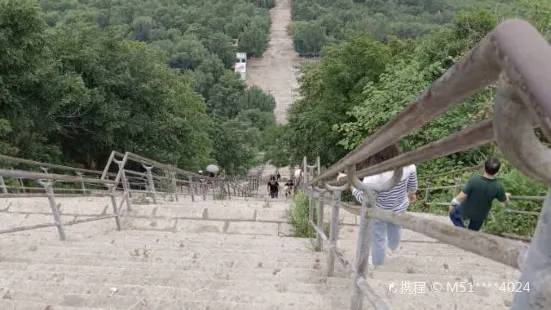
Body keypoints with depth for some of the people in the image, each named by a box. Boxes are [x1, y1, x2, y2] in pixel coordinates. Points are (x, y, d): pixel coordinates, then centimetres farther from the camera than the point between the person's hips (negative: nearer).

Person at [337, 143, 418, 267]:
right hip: (400, 207, 5)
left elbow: (362, 197, -28)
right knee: (395, 228, 35)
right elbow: (412, 184, -2)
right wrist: (412, 193, 20)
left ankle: (379, 264, 45)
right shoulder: (408, 165, -22)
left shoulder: (373, 174, -39)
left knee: (378, 238, 21)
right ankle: (393, 247, 67)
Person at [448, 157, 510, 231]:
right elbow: (504, 201, -7)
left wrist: (453, 203, -8)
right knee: (473, 231, 28)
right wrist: (506, 196, 17)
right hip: (481, 214, 2)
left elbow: (462, 196, -28)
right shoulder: (498, 187, -27)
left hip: (466, 210, -2)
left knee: (454, 215, 28)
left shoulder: (474, 180, -35)